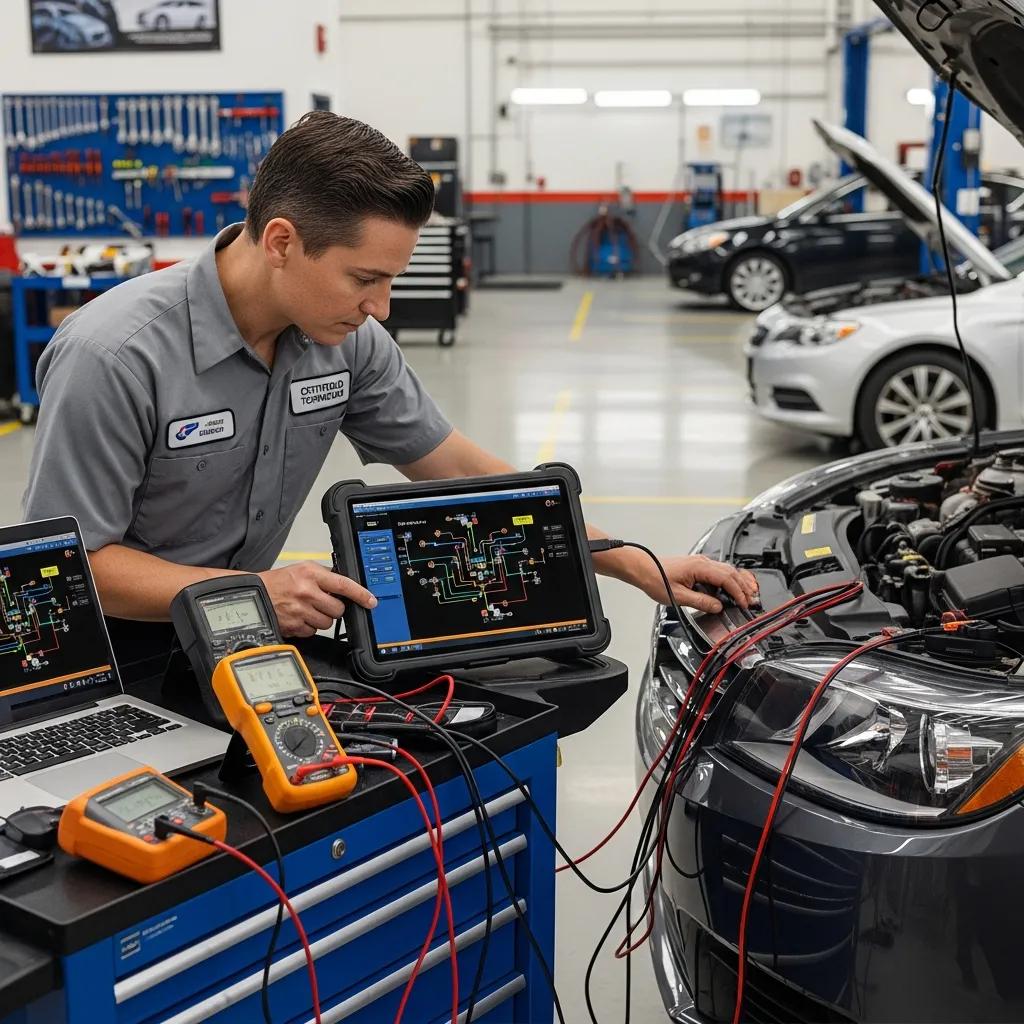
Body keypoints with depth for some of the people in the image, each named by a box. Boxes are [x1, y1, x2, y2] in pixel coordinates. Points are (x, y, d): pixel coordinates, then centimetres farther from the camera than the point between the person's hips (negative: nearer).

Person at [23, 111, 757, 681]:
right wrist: (253, 591, -31)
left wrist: (640, 567, -3)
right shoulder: (114, 358, -24)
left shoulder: (349, 342, -6)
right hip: (106, 667, -4)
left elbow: (460, 470, 1)